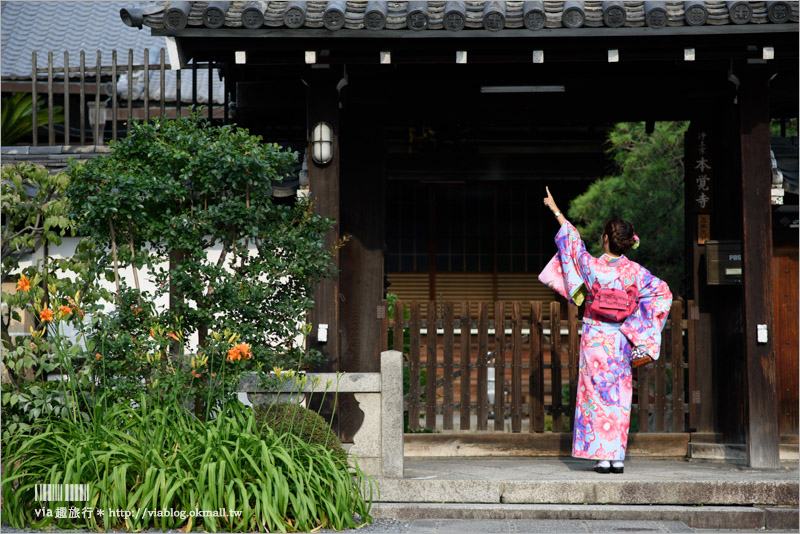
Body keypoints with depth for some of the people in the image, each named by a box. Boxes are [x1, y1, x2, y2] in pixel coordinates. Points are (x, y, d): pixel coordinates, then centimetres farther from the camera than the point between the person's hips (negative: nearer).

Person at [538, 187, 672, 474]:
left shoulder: (591, 266, -10)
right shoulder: (634, 271, -5)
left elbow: (571, 240, 4)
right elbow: (663, 293, 0)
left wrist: (556, 211, 19)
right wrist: (637, 321, 5)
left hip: (595, 338, -2)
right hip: (621, 340, 2)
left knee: (597, 394, 1)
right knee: (619, 397, 6)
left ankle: (603, 457, -4)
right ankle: (617, 458, 6)